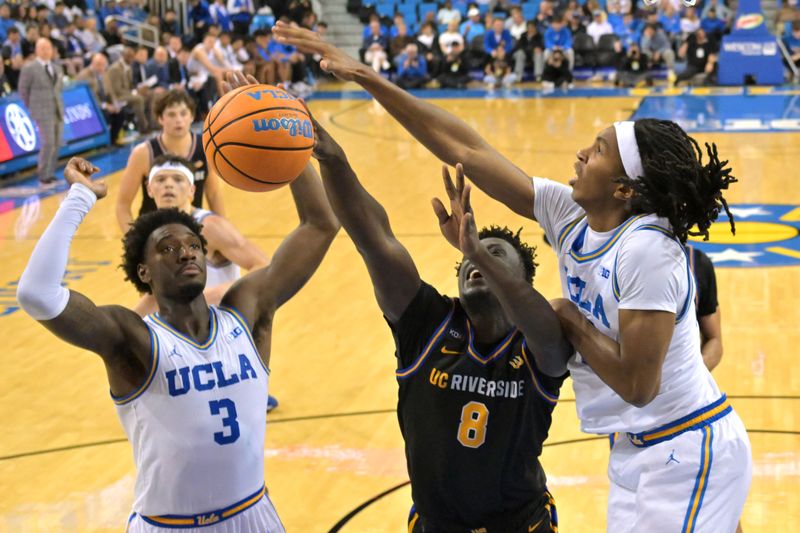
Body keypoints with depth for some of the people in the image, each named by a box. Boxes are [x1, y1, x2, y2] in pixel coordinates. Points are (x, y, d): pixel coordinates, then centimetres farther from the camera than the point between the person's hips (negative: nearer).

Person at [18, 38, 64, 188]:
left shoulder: (57, 69, 13)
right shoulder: (29, 69, -4)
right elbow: (23, 91, 0)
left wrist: (55, 102, 13)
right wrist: (32, 107, 3)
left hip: (58, 111, 6)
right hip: (43, 113, -6)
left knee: (56, 144, 5)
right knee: (48, 143, -13)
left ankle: (50, 174, 16)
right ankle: (43, 177, -3)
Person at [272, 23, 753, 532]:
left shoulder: (646, 249, -25)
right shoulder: (571, 215, -3)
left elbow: (638, 384, -27)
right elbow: (469, 151, -3)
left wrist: (572, 323, -12)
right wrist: (367, 78, -5)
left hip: (684, 453, -8)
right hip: (638, 449, 8)